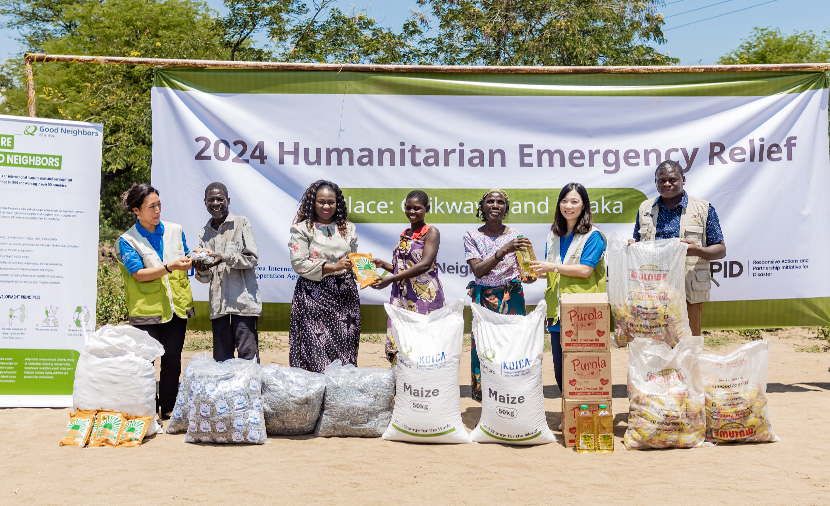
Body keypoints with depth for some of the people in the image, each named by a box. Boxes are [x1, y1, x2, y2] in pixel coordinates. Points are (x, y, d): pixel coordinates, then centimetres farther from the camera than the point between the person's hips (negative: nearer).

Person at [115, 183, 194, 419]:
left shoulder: (175, 230, 8)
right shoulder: (127, 241, -4)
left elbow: (185, 260, 18)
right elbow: (139, 274, -13)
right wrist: (169, 267, -25)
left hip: (176, 306, 4)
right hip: (146, 310, -4)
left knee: (172, 360, 8)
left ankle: (169, 408, 19)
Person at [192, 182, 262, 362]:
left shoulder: (241, 223, 4)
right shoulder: (205, 233, 18)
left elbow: (252, 259, -3)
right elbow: (206, 278, 15)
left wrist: (225, 258, -17)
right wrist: (201, 270, -7)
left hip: (243, 302, -5)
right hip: (218, 305, 5)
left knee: (248, 355, -7)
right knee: (221, 359, 8)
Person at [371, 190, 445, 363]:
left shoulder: (431, 232, -4)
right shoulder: (405, 235, 18)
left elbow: (425, 265, -16)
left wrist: (390, 279, -17)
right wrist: (383, 264, 6)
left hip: (424, 296, -7)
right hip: (401, 296, 7)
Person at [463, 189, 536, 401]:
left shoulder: (515, 236, 4)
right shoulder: (472, 236, 1)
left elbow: (523, 271, 6)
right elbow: (478, 271, -13)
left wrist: (529, 276, -19)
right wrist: (504, 251, -25)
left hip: (511, 298, 1)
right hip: (483, 300, -1)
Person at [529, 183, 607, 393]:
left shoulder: (592, 236, -3)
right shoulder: (554, 236, 16)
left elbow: (585, 270, -13)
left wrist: (553, 267, -14)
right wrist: (534, 271, 4)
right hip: (557, 311, 6)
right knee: (560, 368, 6)